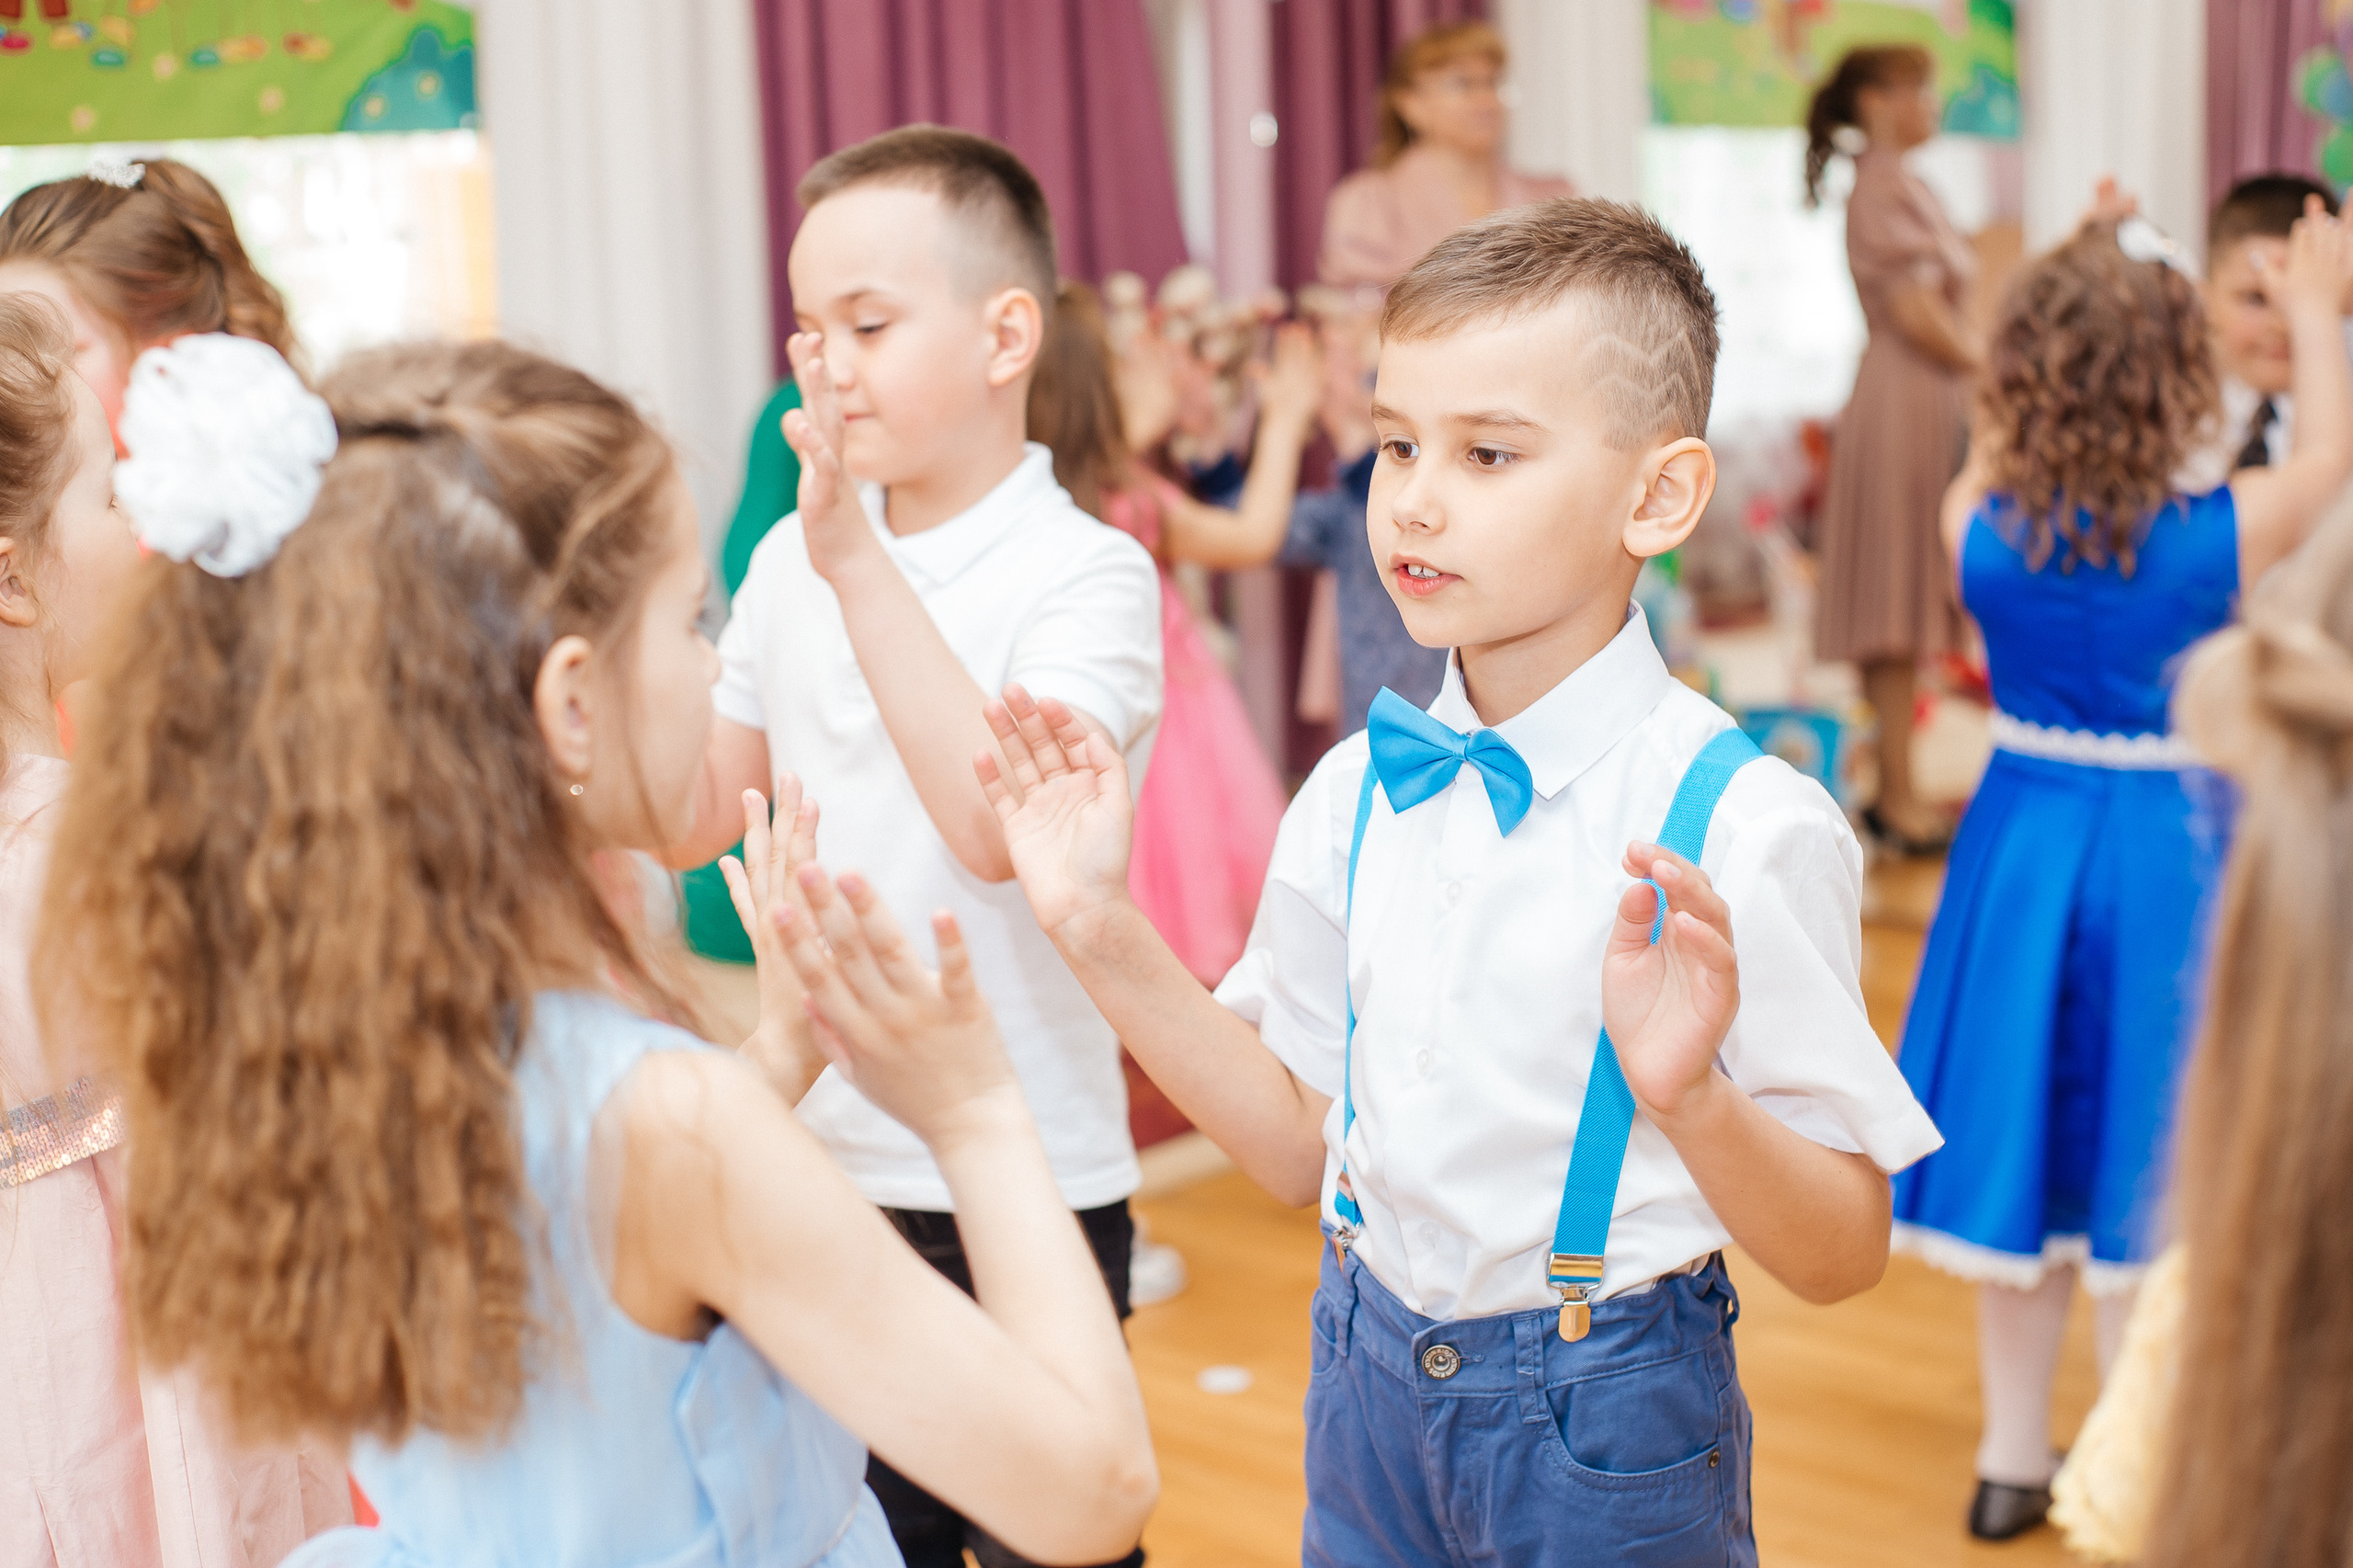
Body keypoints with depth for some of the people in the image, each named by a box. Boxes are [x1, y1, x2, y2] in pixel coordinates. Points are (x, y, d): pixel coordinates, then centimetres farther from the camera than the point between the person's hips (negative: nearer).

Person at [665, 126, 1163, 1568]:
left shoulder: (1085, 574, -13)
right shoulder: (790, 559, 4)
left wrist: (861, 568, -28)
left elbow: (997, 825, -28)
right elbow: (699, 814, 13)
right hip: (819, 1164, 6)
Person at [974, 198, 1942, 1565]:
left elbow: (1845, 1256, -15)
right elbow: (1299, 1146, 4)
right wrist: (1105, 930, -3)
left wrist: (1686, 1095, -34)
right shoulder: (1357, 791, -3)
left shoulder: (1742, 823, -19)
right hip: (1373, 1377, 5)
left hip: (1606, 1417, -4)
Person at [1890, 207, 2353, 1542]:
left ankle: (2015, 1459, 28)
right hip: (2165, 853, -3)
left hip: (2024, 841, 3)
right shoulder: (2216, 539, -17)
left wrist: (2073, 294, 18)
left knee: (2027, 1146, 15)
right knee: (2146, 1169, 8)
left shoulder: (1980, 530, -11)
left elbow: (1998, 449, 14)